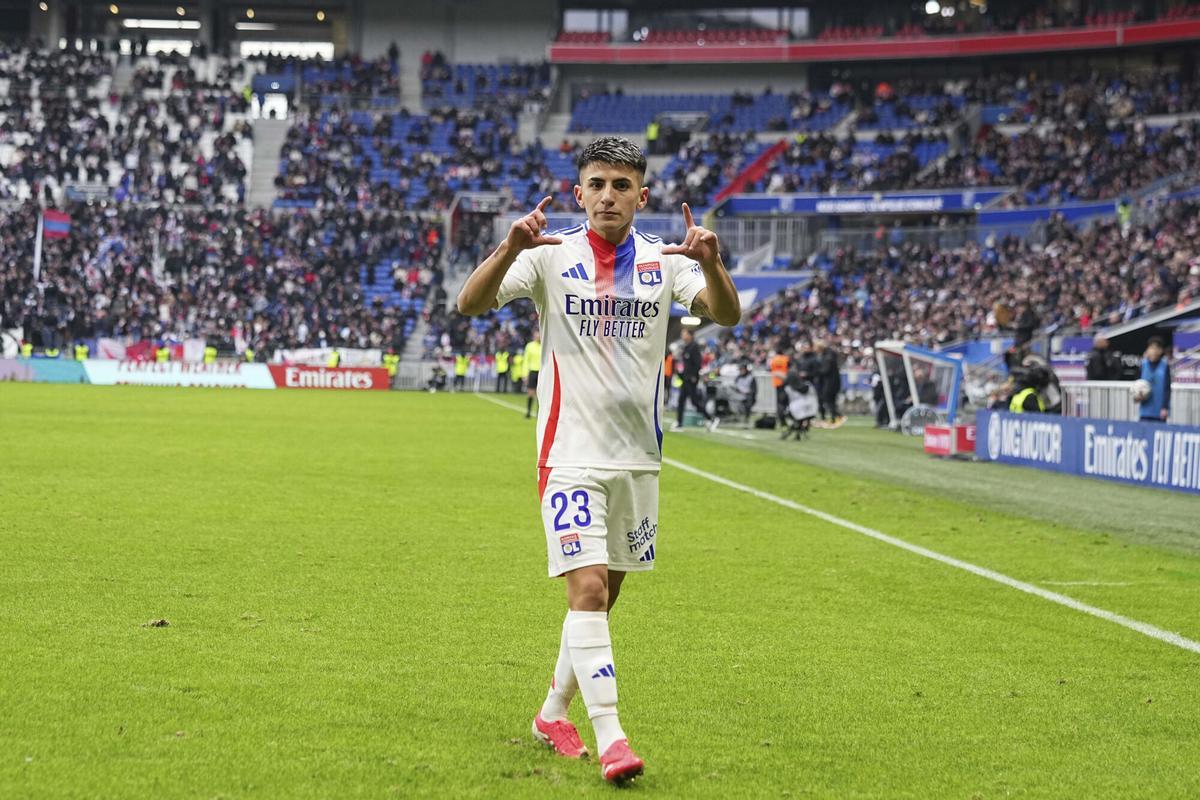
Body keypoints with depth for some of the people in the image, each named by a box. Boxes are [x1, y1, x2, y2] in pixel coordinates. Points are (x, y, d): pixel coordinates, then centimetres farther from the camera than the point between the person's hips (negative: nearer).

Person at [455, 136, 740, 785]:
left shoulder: (664, 261, 3)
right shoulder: (551, 255, -4)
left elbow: (727, 316, -9)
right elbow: (470, 304, -13)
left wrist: (710, 265, -30)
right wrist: (510, 250, -31)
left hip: (638, 456, 4)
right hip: (571, 453, -4)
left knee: (604, 593, 13)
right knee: (588, 588, -15)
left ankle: (554, 713, 31)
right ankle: (609, 736, -16)